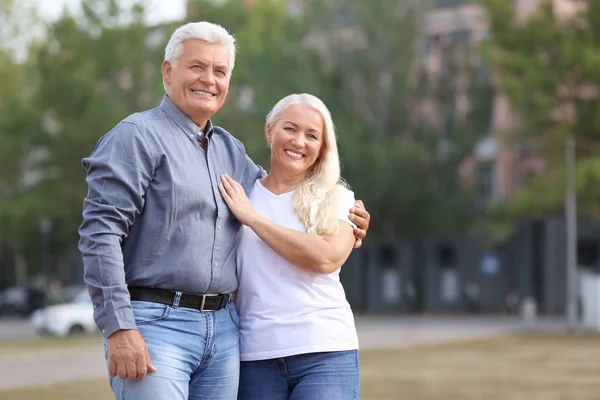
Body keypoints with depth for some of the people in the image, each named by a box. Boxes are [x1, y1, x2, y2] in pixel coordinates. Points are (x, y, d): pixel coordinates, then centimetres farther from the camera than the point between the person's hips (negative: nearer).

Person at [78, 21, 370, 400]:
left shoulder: (231, 149, 18)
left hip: (223, 328, 7)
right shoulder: (138, 136, -4)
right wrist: (119, 328, -19)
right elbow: (100, 231, -12)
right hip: (156, 324, -7)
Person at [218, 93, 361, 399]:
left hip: (324, 351, -2)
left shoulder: (335, 199, 6)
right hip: (256, 355, 2)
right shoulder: (238, 195, 9)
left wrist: (253, 217, -8)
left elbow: (327, 258, -13)